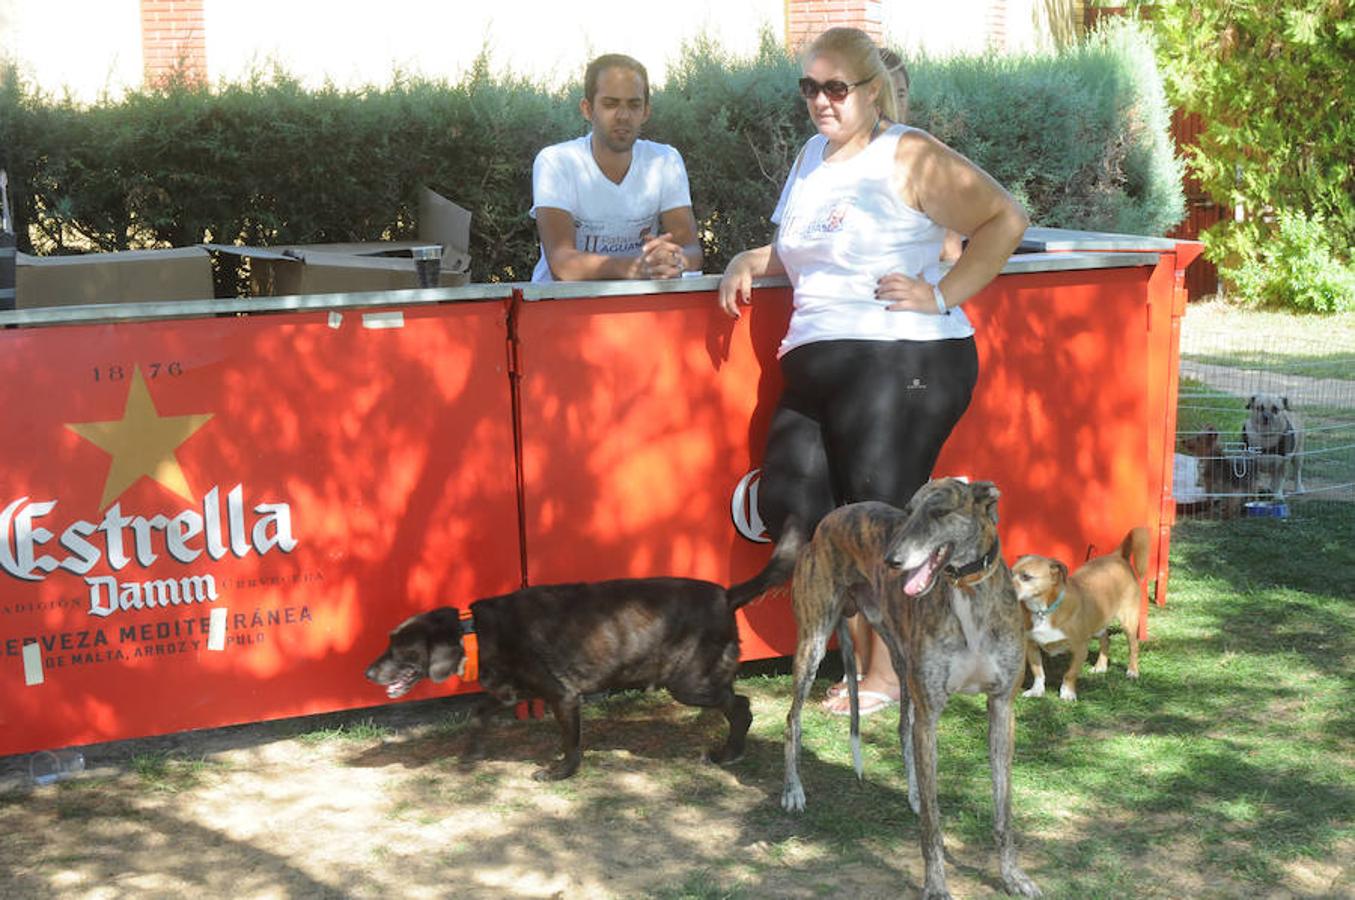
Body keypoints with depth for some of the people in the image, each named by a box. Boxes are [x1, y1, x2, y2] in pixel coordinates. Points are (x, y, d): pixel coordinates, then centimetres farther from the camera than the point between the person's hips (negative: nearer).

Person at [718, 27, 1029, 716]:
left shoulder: (909, 156, -5)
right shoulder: (812, 156, 19)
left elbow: (1006, 219, -8)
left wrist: (941, 295, -13)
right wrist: (751, 261, 12)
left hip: (901, 366, -8)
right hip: (816, 367, 8)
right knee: (790, 508, 0)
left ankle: (886, 674, 13)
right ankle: (867, 643, 18)